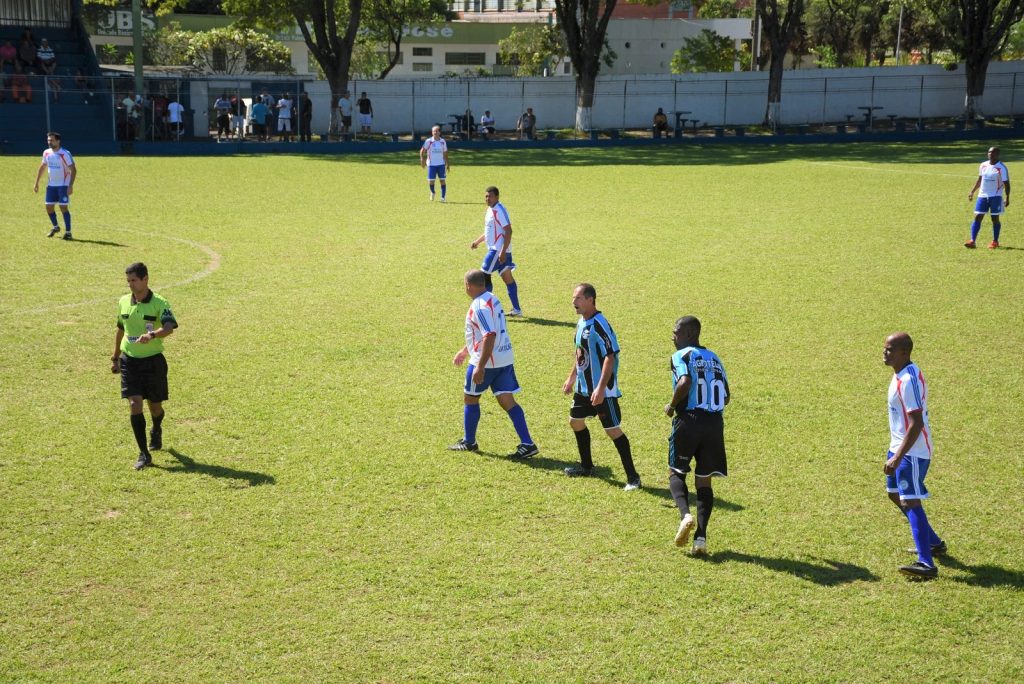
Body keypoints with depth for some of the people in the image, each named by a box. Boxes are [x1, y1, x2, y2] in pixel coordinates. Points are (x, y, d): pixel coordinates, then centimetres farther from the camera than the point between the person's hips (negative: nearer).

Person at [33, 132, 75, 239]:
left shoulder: (65, 154, -16)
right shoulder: (46, 153, 3)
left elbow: (73, 170, -17)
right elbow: (42, 167, 17)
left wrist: (71, 186, -24)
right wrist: (37, 183, 15)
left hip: (63, 185, -6)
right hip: (51, 184, 6)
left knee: (63, 207, -10)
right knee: (49, 206, 6)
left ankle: (68, 232, -2)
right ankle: (55, 227, 29)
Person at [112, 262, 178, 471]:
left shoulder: (159, 303, -12)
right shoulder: (123, 302, 3)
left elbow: (169, 327, -30)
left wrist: (152, 335, -49)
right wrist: (115, 358, 21)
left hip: (153, 360, -3)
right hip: (129, 360, 3)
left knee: (155, 405, 11)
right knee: (134, 405, -10)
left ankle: (156, 431, 47)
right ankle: (144, 454, -5)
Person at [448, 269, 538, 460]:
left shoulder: (480, 307, -19)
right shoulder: (492, 300, 12)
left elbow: (490, 337, -27)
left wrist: (480, 367, -27)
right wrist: (465, 351, 31)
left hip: (488, 361, -8)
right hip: (504, 359, 8)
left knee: (470, 398, 11)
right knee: (507, 401, 5)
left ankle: (469, 442, 24)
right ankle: (527, 444, -3)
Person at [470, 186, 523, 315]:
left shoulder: (499, 210, -17)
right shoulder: (490, 209, 14)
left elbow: (508, 231, -22)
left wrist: (503, 252, -25)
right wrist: (478, 241, 20)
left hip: (499, 250, -10)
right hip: (495, 249, 10)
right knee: (508, 278, 11)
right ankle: (516, 309, 14)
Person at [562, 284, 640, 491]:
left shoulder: (599, 325, -21)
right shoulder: (581, 322, 8)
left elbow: (610, 356, -25)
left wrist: (601, 388, -29)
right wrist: (572, 377, 24)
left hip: (602, 390, -10)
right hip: (583, 387, 10)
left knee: (613, 430, -8)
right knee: (576, 421, 19)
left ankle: (632, 477, 0)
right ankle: (586, 466, 37)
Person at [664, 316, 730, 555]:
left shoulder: (681, 356, -2)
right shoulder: (714, 358, 17)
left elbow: (685, 383, -21)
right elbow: (726, 396, 15)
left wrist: (671, 406, -6)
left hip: (689, 420, -5)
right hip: (715, 423, 5)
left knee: (676, 473, 12)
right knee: (704, 481, 10)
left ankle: (685, 514, -15)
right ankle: (701, 537, -1)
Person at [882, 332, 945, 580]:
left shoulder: (909, 380, -23)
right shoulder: (901, 374, 9)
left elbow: (916, 424, -26)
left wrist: (897, 457, -27)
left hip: (913, 451, -11)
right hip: (899, 446, 11)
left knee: (910, 501, -13)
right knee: (895, 494, 20)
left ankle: (926, 564, -16)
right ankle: (933, 543, 34)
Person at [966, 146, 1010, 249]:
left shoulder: (1002, 168, -8)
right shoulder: (983, 165, 8)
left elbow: (1006, 184, -6)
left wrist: (1007, 198, -11)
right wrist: (972, 192, 16)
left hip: (996, 197, -4)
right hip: (982, 195, 4)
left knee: (995, 219, 1)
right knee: (977, 217, -4)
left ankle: (995, 241, 12)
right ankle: (972, 241, -6)